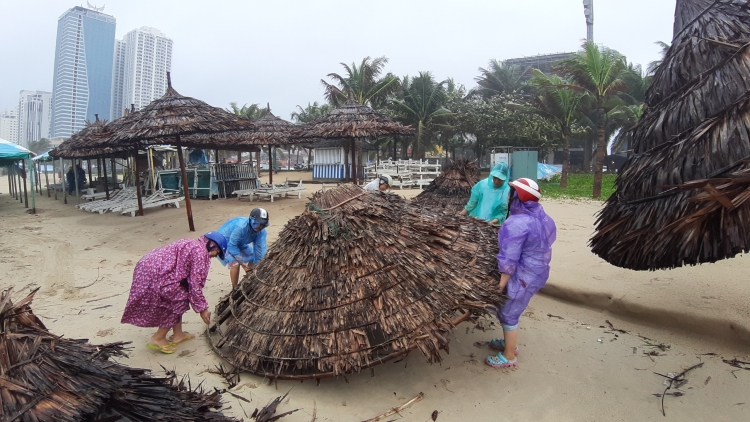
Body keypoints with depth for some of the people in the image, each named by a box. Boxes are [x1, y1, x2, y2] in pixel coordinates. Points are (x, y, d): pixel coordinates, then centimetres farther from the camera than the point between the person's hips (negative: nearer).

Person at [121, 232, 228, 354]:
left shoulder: (191, 244, 22)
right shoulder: (200, 252, -7)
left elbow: (188, 280, 26)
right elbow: (194, 284, -8)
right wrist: (202, 308, 1)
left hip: (147, 267, 10)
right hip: (154, 274, -10)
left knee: (177, 298, 19)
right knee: (180, 301, 5)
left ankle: (177, 335, 27)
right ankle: (158, 338, 12)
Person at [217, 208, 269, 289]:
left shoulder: (261, 231, -22)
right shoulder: (240, 227, -41)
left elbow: (259, 249, -18)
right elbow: (231, 246, -33)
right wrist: (243, 262, -29)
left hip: (240, 243, 7)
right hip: (224, 242, -7)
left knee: (253, 262, 4)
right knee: (235, 264, -22)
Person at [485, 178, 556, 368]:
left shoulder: (517, 223, -27)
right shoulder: (541, 217, 1)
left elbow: (509, 260, -25)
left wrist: (500, 285, -18)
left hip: (523, 276, -9)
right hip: (536, 272, 9)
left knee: (507, 314, 7)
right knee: (510, 311, 25)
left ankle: (509, 357, 23)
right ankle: (509, 343, 43)